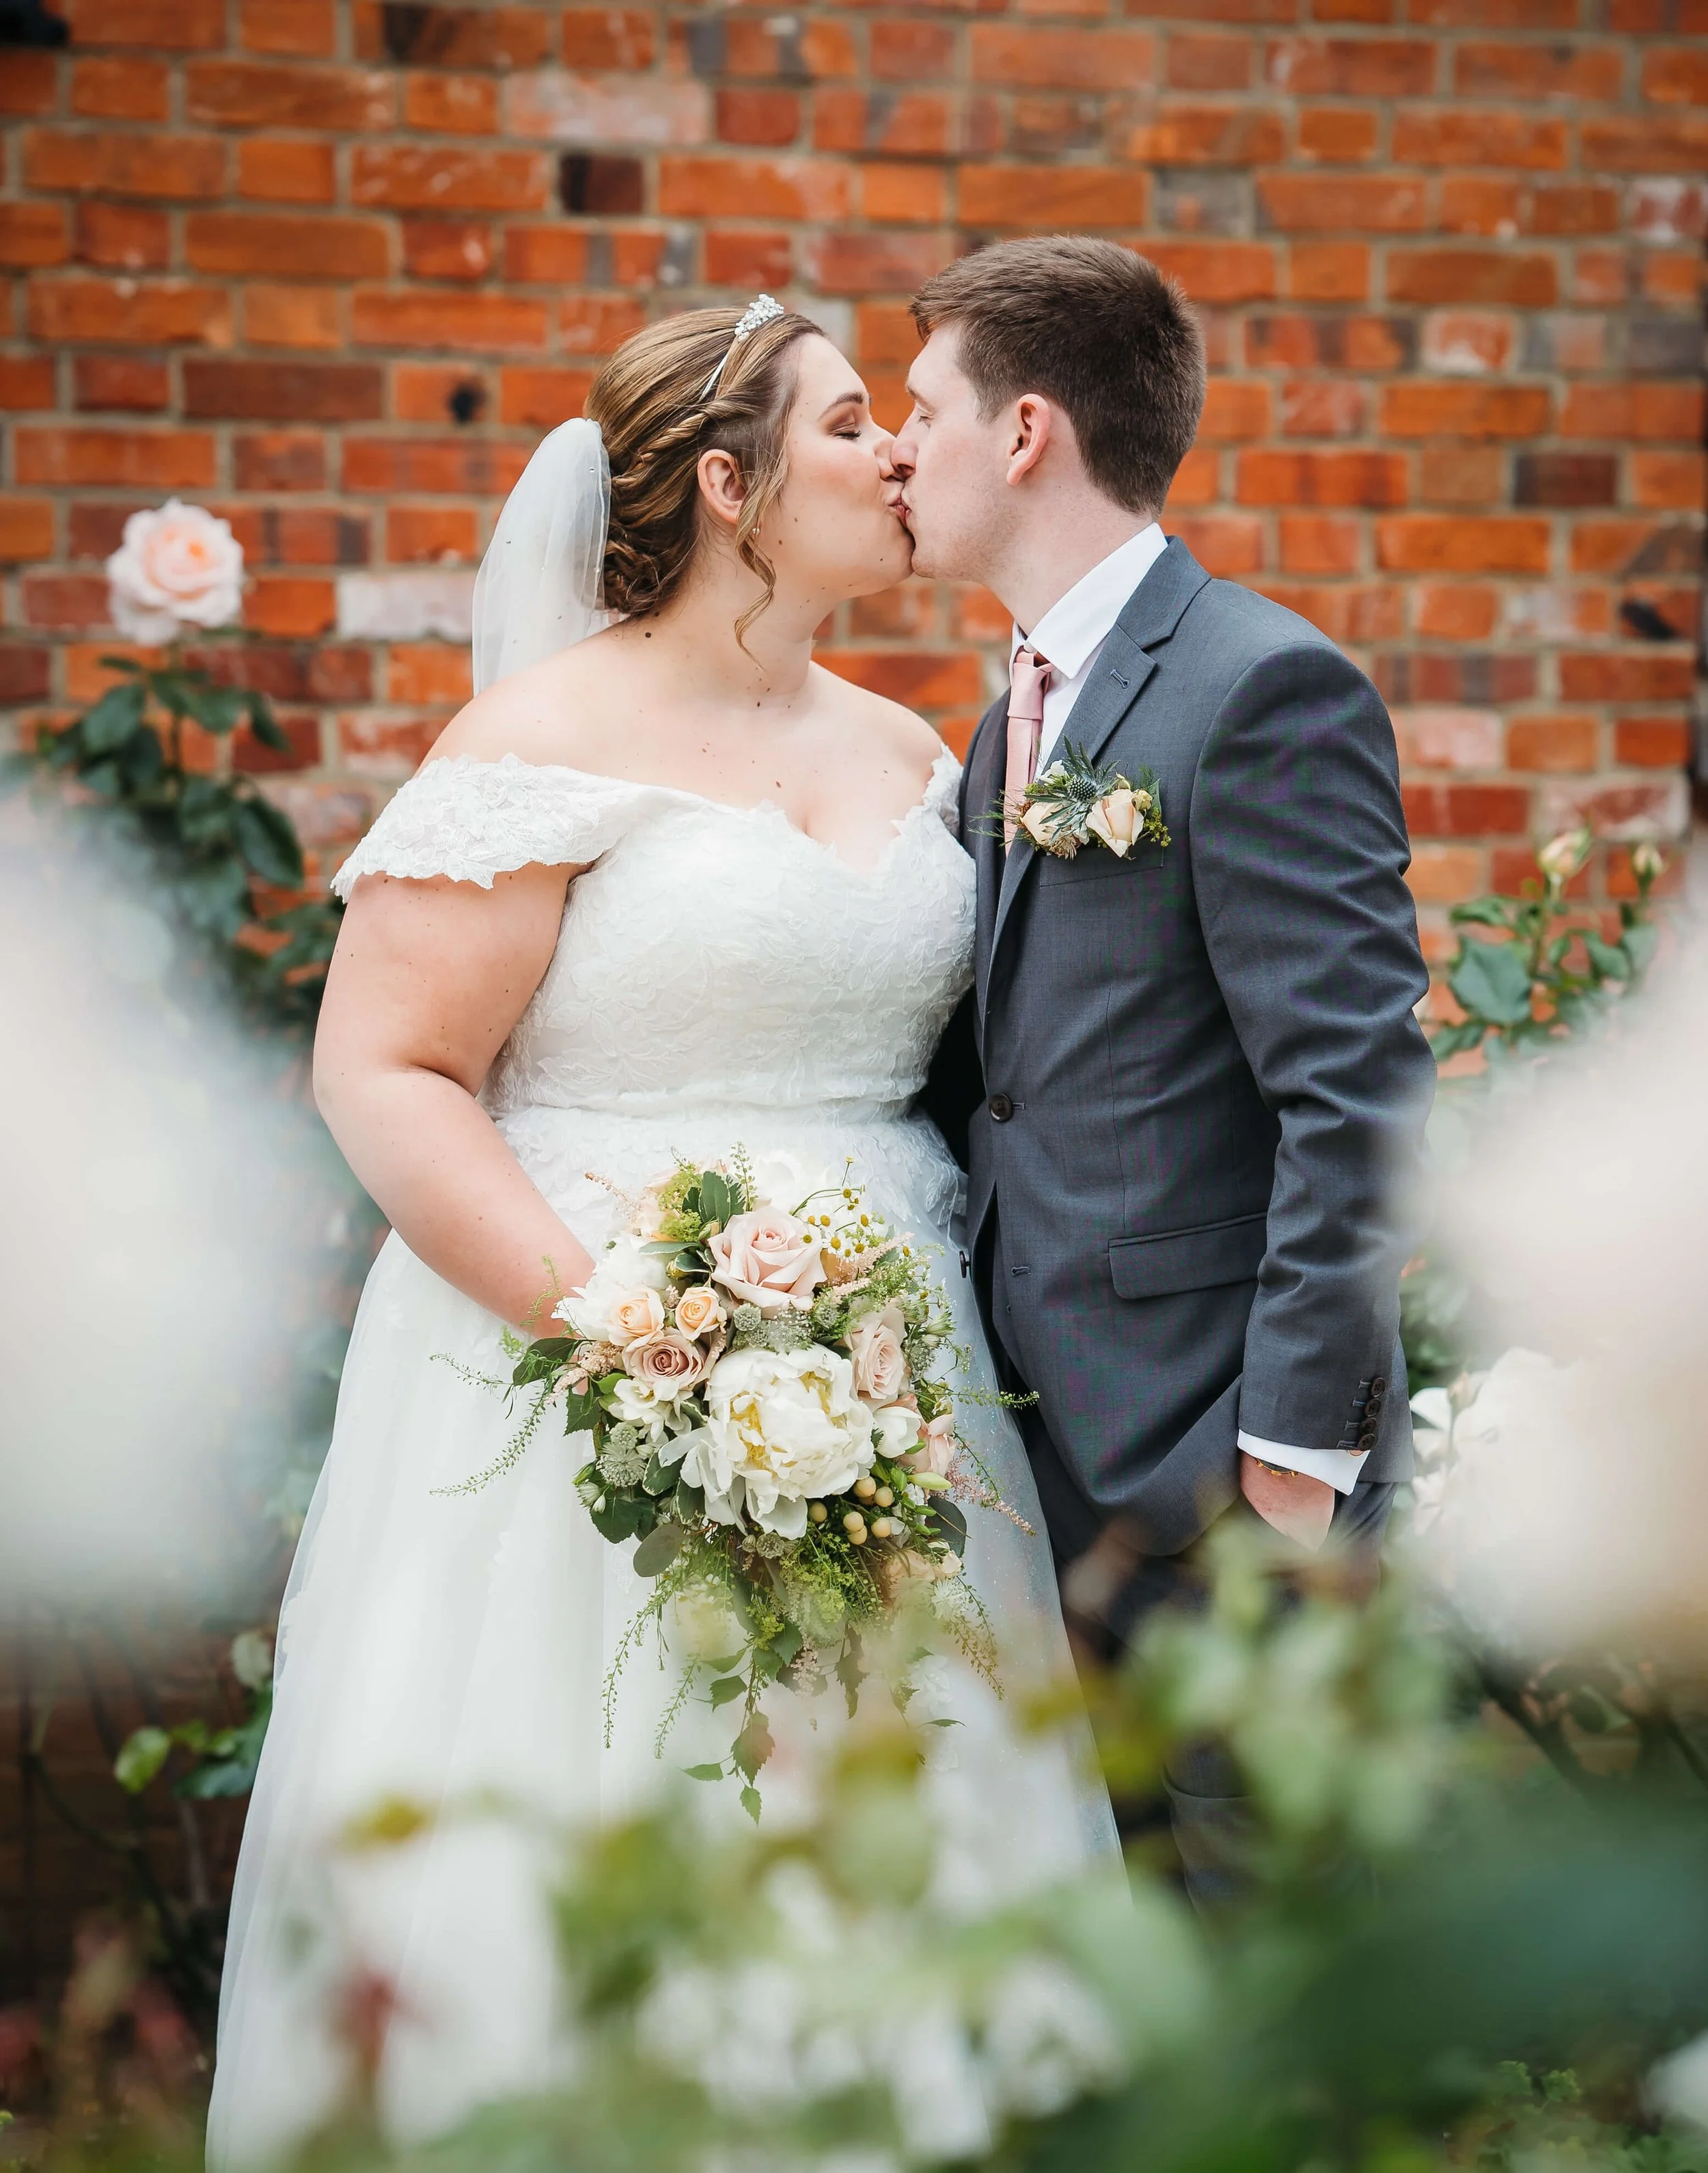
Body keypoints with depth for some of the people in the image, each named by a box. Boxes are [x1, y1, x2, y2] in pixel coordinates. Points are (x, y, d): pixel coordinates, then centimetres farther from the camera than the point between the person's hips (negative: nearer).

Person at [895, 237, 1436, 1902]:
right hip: (1048, 1458, 9)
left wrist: (1297, 1450, -19)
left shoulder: (1265, 689, -13)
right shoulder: (1017, 719, 16)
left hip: (1221, 1469, -8)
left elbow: (1359, 1097, -18)